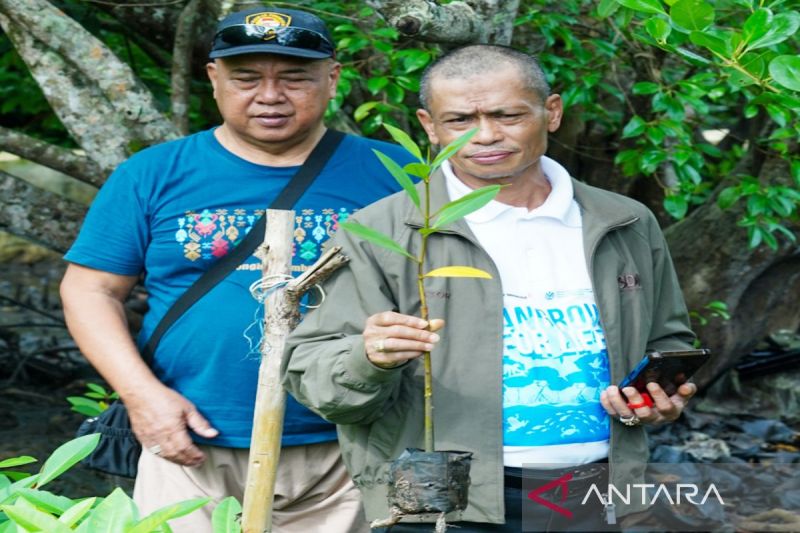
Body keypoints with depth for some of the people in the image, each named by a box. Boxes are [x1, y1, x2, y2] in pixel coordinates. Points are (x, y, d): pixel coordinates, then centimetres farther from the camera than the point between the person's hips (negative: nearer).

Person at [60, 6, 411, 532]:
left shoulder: (387, 174, 3)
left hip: (345, 457, 1)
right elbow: (91, 290, 5)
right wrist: (141, 392, -9)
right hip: (192, 452, 0)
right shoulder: (155, 175, 4)